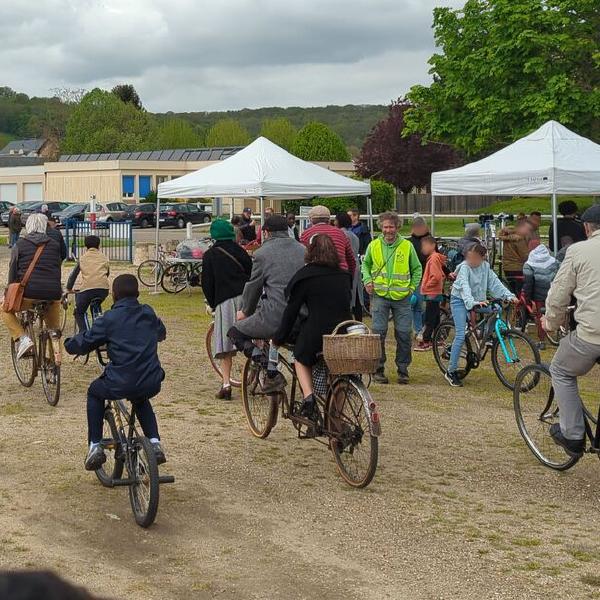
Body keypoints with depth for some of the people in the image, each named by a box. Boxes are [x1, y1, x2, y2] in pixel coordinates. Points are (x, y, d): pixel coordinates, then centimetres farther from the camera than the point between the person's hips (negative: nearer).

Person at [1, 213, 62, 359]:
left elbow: (13, 271, 7)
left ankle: (21, 338, 2)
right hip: (53, 294, 3)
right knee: (54, 329, 25)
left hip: (28, 293, -3)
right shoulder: (54, 245, 13)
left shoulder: (19, 245, 6)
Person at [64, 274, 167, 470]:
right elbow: (161, 333, 29)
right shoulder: (148, 313, 10)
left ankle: (95, 445, 21)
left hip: (120, 384, -4)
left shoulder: (109, 319, -3)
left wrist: (68, 344, 25)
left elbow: (84, 343, 3)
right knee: (140, 399, 38)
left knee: (95, 392, 28)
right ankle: (155, 443, 22)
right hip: (152, 384, 4)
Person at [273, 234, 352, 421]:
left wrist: (279, 338, 8)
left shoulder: (305, 275, -2)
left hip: (316, 332, -4)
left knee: (301, 360, 22)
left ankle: (308, 396, 0)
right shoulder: (344, 275, 12)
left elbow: (291, 310, 0)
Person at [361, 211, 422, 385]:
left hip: (402, 297, 0)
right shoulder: (374, 245, 2)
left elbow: (417, 268, 13)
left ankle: (403, 369, 13)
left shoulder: (407, 246, 1)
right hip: (380, 296, 0)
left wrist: (413, 286, 4)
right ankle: (378, 369, 8)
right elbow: (365, 264, 19)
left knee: (404, 334, 1)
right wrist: (367, 280, 4)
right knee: (378, 332, -2)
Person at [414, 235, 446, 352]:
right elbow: (441, 275, 20)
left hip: (432, 293, -10)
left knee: (429, 319, -8)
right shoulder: (433, 258, 13)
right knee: (435, 317, 15)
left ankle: (426, 341, -6)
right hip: (435, 293, 10)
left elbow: (436, 276, -25)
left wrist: (426, 286, -13)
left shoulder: (433, 258, -16)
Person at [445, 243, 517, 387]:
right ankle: (451, 372, -12)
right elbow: (465, 287, -32)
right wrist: (472, 302, -49)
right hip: (460, 300, -6)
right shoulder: (464, 267, -19)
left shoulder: (485, 267, -2)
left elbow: (495, 282, -4)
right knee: (460, 335, -16)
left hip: (477, 301, 6)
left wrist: (509, 295, -17)